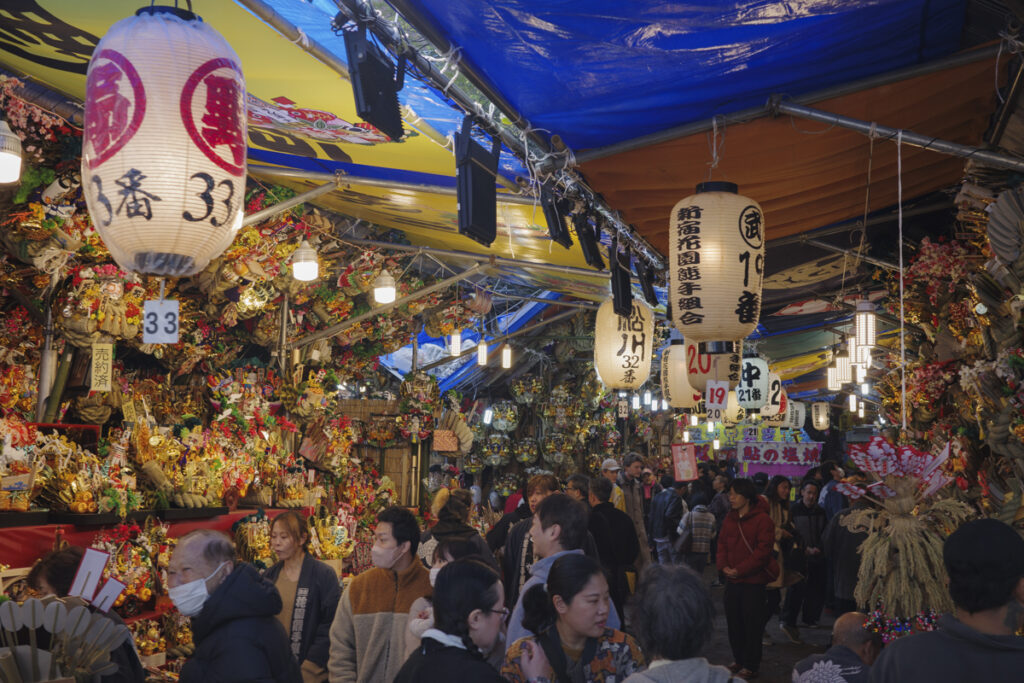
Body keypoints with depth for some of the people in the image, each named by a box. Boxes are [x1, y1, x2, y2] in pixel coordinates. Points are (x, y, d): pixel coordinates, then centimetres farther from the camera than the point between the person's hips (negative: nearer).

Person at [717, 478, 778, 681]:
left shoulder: (762, 520, -12)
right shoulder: (729, 519, 9)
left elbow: (763, 550, -16)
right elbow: (722, 543, 14)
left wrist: (740, 570, -18)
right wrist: (723, 566, -4)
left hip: (753, 580, -6)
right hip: (732, 580, 7)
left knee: (752, 623, 0)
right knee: (733, 621, 12)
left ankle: (750, 666, 10)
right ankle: (739, 659, 26)